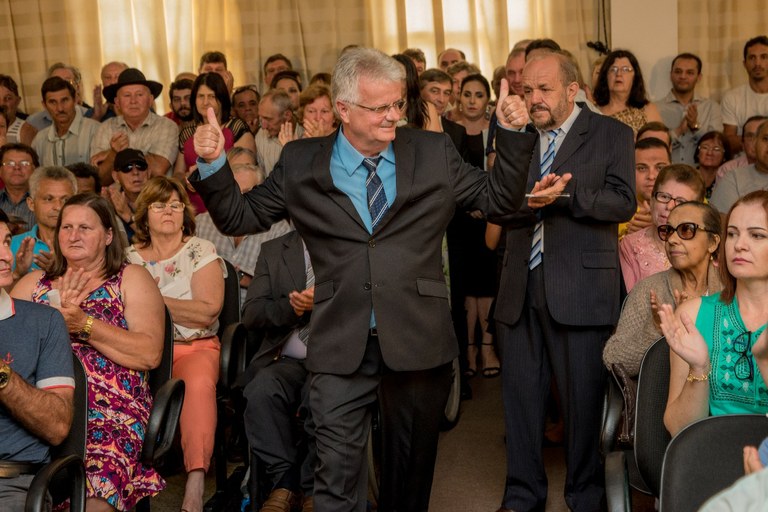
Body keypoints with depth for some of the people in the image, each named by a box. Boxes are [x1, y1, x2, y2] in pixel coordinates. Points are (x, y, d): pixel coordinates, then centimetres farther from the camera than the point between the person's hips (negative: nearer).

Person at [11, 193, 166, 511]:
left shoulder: (131, 279, 15)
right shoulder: (34, 283, 25)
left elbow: (151, 354, 0)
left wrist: (84, 323, -6)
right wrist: (54, 316, -3)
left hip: (111, 412, -3)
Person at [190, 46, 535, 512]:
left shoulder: (435, 153, 3)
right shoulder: (301, 164, 1)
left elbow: (499, 198, 7)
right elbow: (239, 217, 7)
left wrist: (510, 134, -5)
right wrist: (213, 164, -8)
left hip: (418, 341, 2)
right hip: (341, 347, -1)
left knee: (413, 465, 18)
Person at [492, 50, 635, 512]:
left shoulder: (611, 134, 3)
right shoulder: (516, 137, 14)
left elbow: (623, 201, -9)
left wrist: (564, 194, -20)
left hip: (580, 286, -4)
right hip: (522, 285, 4)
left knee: (584, 396, 3)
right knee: (520, 394, 10)